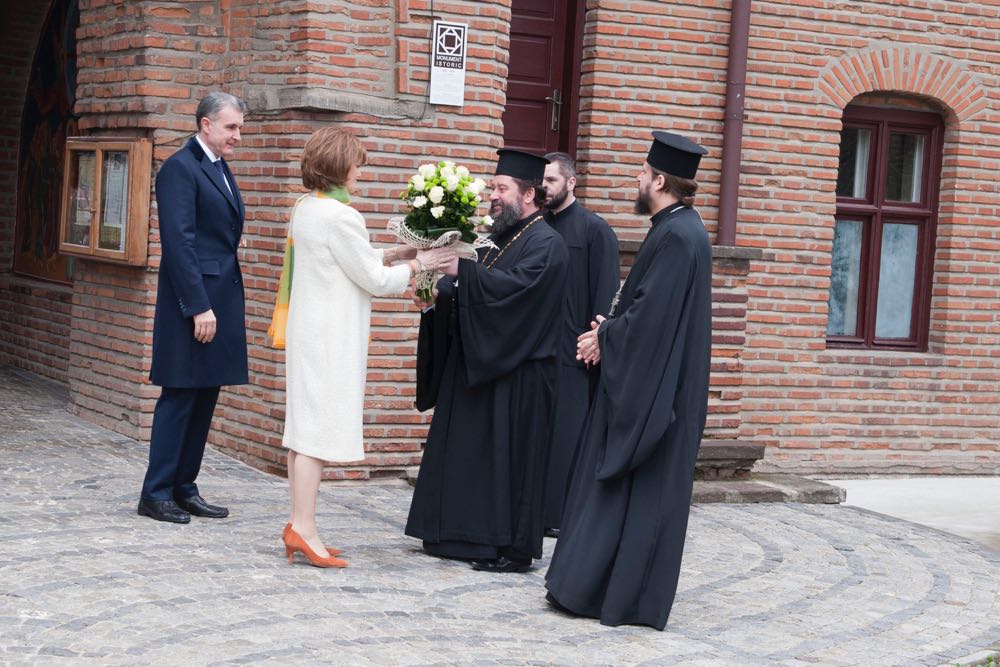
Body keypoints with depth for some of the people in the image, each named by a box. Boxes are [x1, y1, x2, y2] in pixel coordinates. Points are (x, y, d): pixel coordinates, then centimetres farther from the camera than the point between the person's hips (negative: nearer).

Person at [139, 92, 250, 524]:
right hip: (195, 300, -8)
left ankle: (183, 489, 16)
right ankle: (155, 494, 3)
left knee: (205, 398, 10)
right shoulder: (180, 168, -10)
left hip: (222, 300, 9)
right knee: (180, 396, -4)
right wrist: (198, 306, -20)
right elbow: (179, 242, -16)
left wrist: (229, 305, 14)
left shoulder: (220, 170, 18)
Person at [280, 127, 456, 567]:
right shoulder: (338, 216, -18)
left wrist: (392, 254, 15)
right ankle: (303, 528, -6)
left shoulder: (306, 208, 11)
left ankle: (299, 524, 13)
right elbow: (375, 280, -12)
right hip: (330, 336, -9)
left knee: (305, 428, 9)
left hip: (309, 329, 9)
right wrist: (418, 265, 1)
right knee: (319, 429, -7)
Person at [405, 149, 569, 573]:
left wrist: (460, 270, -29)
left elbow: (514, 287, -26)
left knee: (507, 456, -5)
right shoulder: (500, 239, 15)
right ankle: (469, 536, 20)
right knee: (466, 451, 11)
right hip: (477, 364, 9)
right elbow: (475, 293, 16)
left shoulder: (546, 245, -11)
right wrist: (441, 288, -3)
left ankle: (512, 547, 2)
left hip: (517, 374, -9)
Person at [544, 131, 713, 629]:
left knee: (637, 492, -3)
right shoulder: (676, 229, 13)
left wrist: (605, 339, -8)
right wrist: (608, 330, 5)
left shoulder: (677, 236, -18)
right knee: (620, 488, 13)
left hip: (655, 387, -10)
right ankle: (599, 586, 18)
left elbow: (651, 313, -22)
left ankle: (626, 596, 3)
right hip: (645, 380, 10)